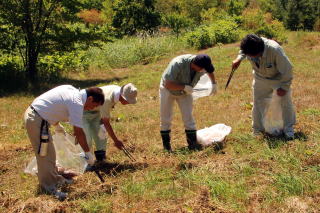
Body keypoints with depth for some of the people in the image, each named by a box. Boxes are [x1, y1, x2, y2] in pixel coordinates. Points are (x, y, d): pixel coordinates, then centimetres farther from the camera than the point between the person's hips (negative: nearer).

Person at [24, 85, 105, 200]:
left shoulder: (72, 90, 7)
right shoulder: (77, 103, -20)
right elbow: (78, 132, -19)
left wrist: (57, 125, 30)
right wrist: (88, 153, -12)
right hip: (37, 120, -10)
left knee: (49, 152, 20)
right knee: (45, 155, -3)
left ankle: (55, 179, 33)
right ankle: (49, 188, 5)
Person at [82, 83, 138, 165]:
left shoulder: (118, 89, -14)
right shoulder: (107, 99, -38)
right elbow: (106, 123, -29)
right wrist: (116, 140, -23)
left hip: (96, 111, 8)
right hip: (84, 111, -8)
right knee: (87, 137, -15)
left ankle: (101, 158, 10)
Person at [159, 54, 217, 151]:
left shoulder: (202, 65, -21)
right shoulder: (178, 64, -39)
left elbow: (210, 70, 6)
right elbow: (168, 84, -37)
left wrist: (214, 83, -2)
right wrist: (184, 87, -38)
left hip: (185, 92, 4)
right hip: (168, 90, -4)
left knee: (188, 117, -3)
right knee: (165, 119, 0)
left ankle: (192, 143, 1)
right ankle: (166, 145, 12)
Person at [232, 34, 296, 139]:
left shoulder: (275, 50, -40)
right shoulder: (249, 48, -27)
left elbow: (287, 69, -27)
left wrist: (284, 87, -18)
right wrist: (239, 58, -16)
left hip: (278, 78, -4)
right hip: (260, 78, 4)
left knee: (286, 102, 0)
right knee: (258, 103, 7)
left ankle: (289, 129, 17)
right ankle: (257, 131, 21)